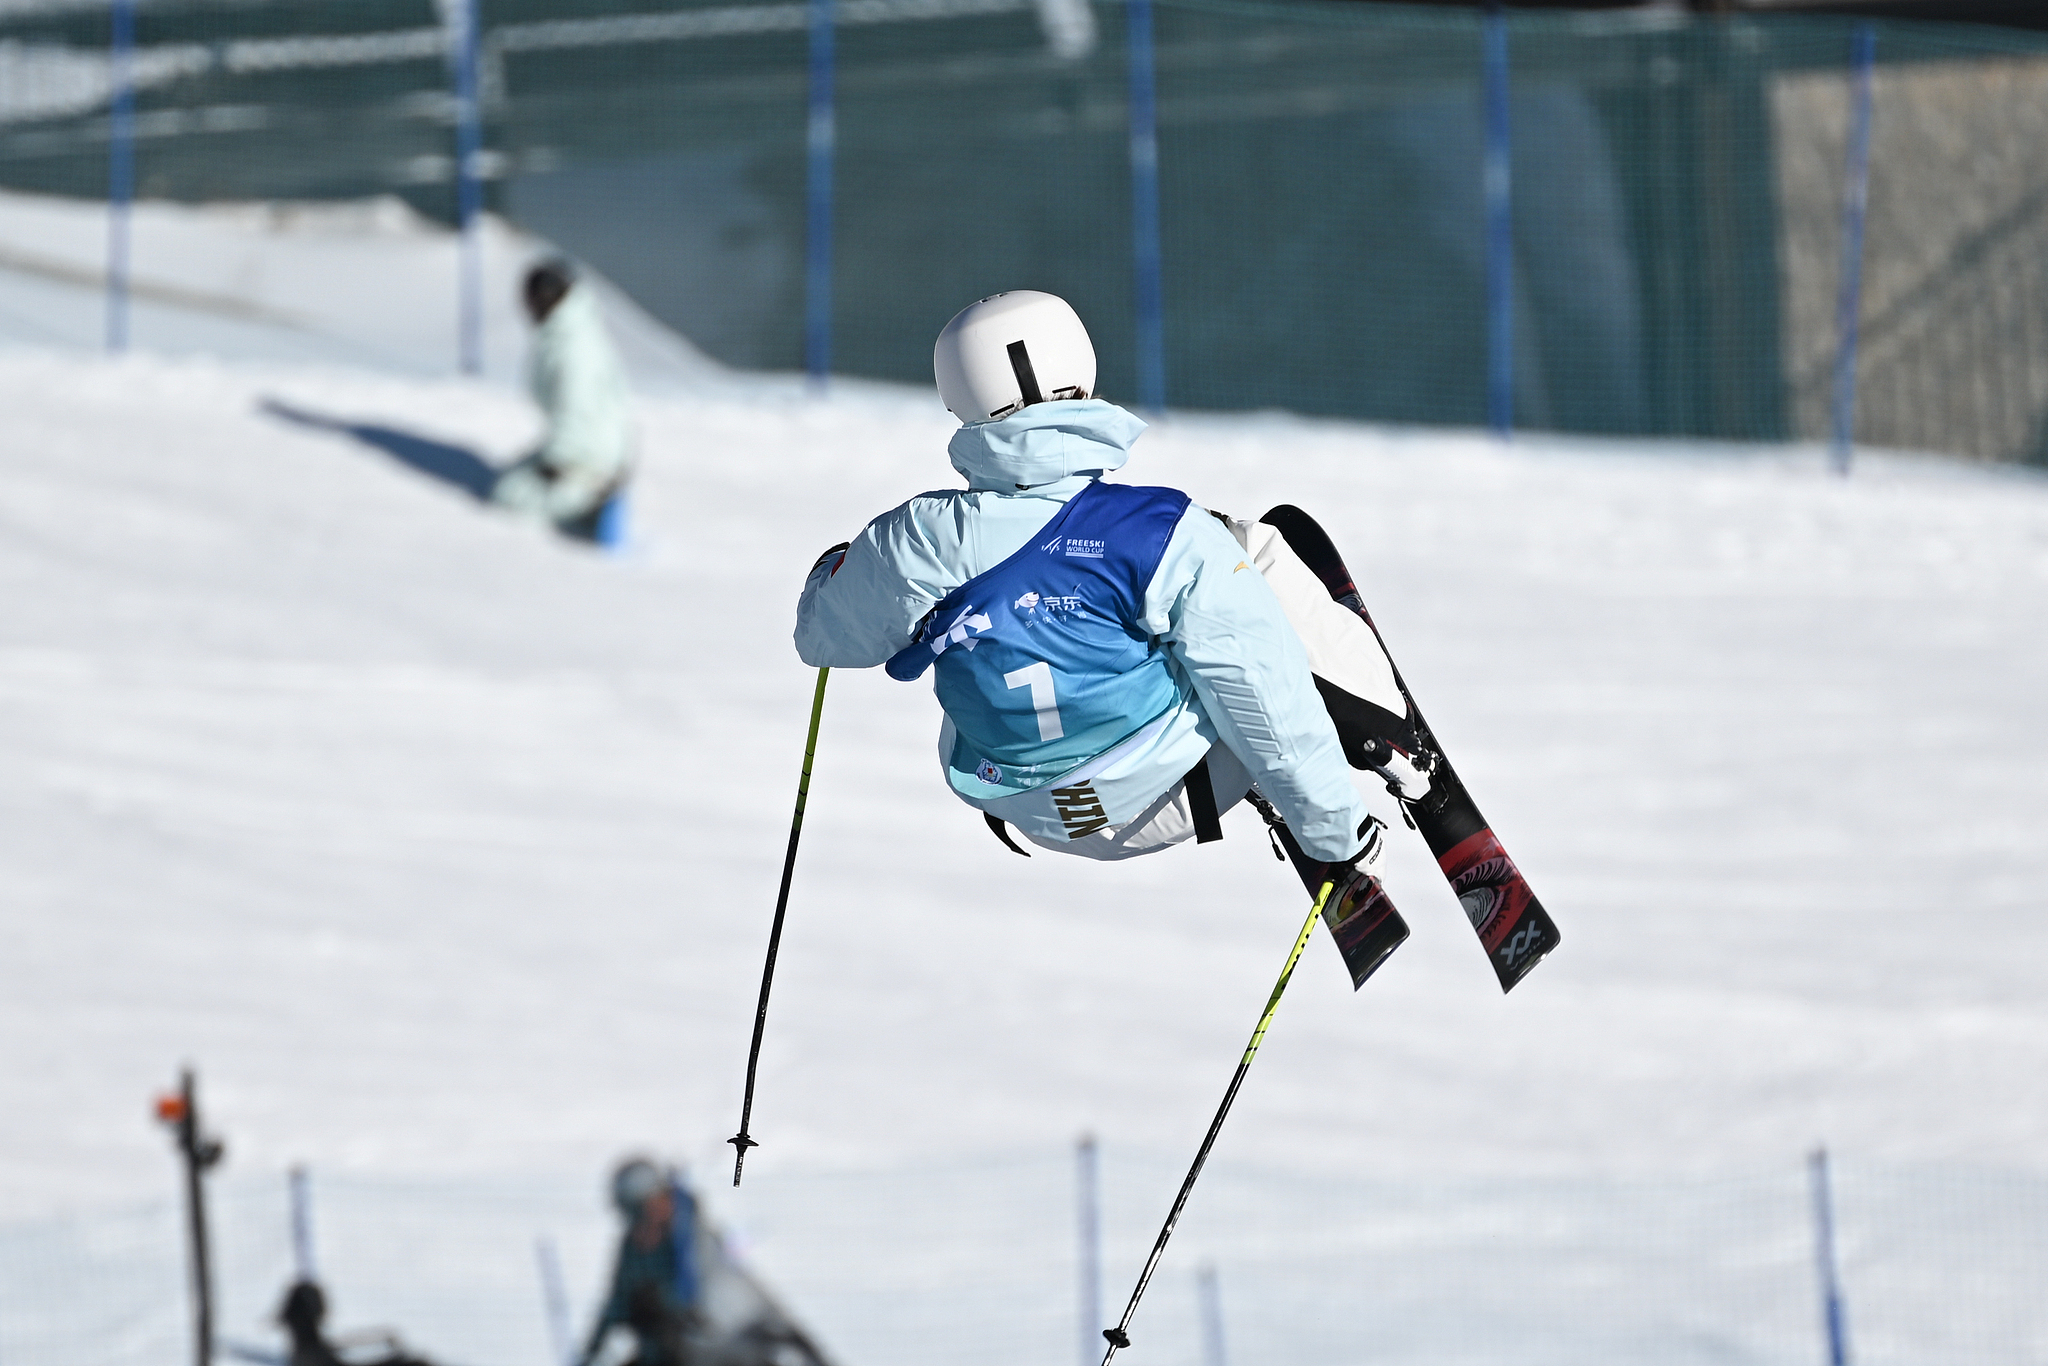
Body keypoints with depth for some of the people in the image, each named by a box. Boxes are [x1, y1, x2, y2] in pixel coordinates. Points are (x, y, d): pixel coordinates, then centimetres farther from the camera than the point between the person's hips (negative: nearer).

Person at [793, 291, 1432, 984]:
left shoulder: (921, 543, -19)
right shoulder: (1166, 534, -25)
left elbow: (825, 635, 2)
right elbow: (1269, 707, -20)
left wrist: (835, 572, 26)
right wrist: (1339, 834, -7)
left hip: (1036, 815, 3)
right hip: (1171, 794, -3)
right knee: (1258, 549, 13)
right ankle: (1395, 752, 25)